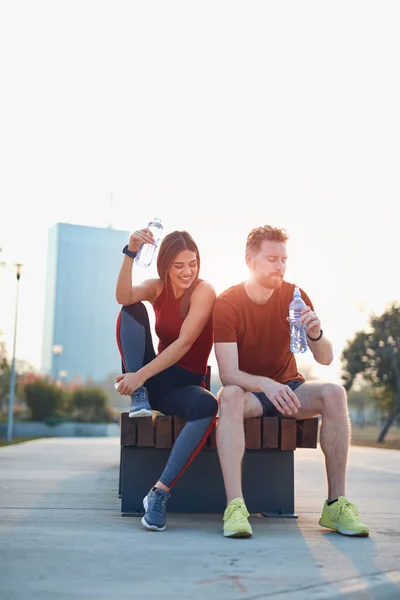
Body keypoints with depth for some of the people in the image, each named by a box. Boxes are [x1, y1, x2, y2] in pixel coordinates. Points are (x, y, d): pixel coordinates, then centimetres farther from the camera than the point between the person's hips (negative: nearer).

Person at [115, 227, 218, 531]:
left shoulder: (204, 291, -10)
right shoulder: (158, 288, 3)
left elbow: (184, 343, -21)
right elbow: (124, 296, -20)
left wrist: (141, 375, -29)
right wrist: (131, 252, -33)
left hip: (185, 382, -3)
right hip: (155, 377, 3)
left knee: (207, 406, -39)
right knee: (132, 311, -15)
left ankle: (160, 492, -34)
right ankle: (139, 398, -19)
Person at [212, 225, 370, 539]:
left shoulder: (294, 297, -4)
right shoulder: (227, 304, -14)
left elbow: (326, 359, -5)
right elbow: (228, 374, -22)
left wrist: (315, 334, -28)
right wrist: (266, 384, -42)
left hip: (287, 388, 3)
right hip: (248, 389, -3)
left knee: (334, 393, -26)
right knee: (230, 397, -37)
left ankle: (336, 504, -25)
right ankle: (235, 506, -42)